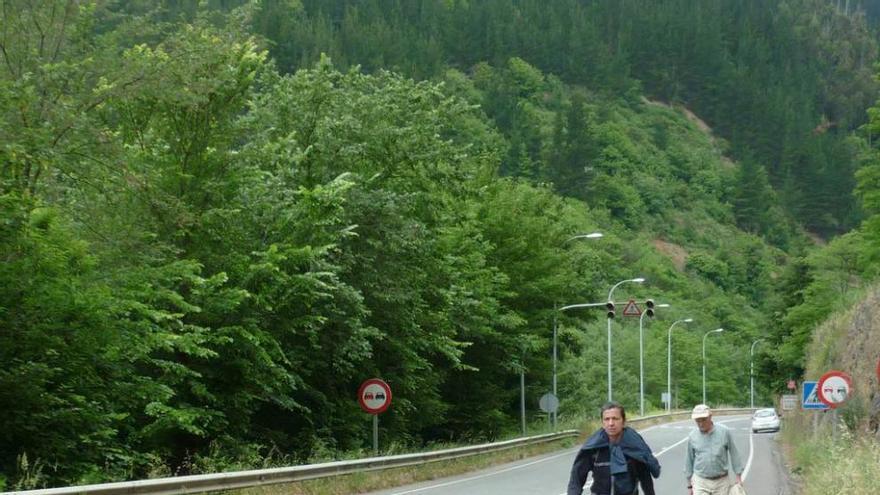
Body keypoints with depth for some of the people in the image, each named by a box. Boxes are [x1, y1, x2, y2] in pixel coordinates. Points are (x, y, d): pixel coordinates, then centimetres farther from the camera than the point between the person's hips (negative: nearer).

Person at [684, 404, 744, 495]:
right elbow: (689, 461, 8)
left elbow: (734, 454, 2)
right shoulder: (692, 436, -1)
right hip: (700, 482, 0)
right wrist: (689, 485, 10)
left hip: (721, 481, 0)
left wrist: (738, 477, 2)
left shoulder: (724, 432, -4)